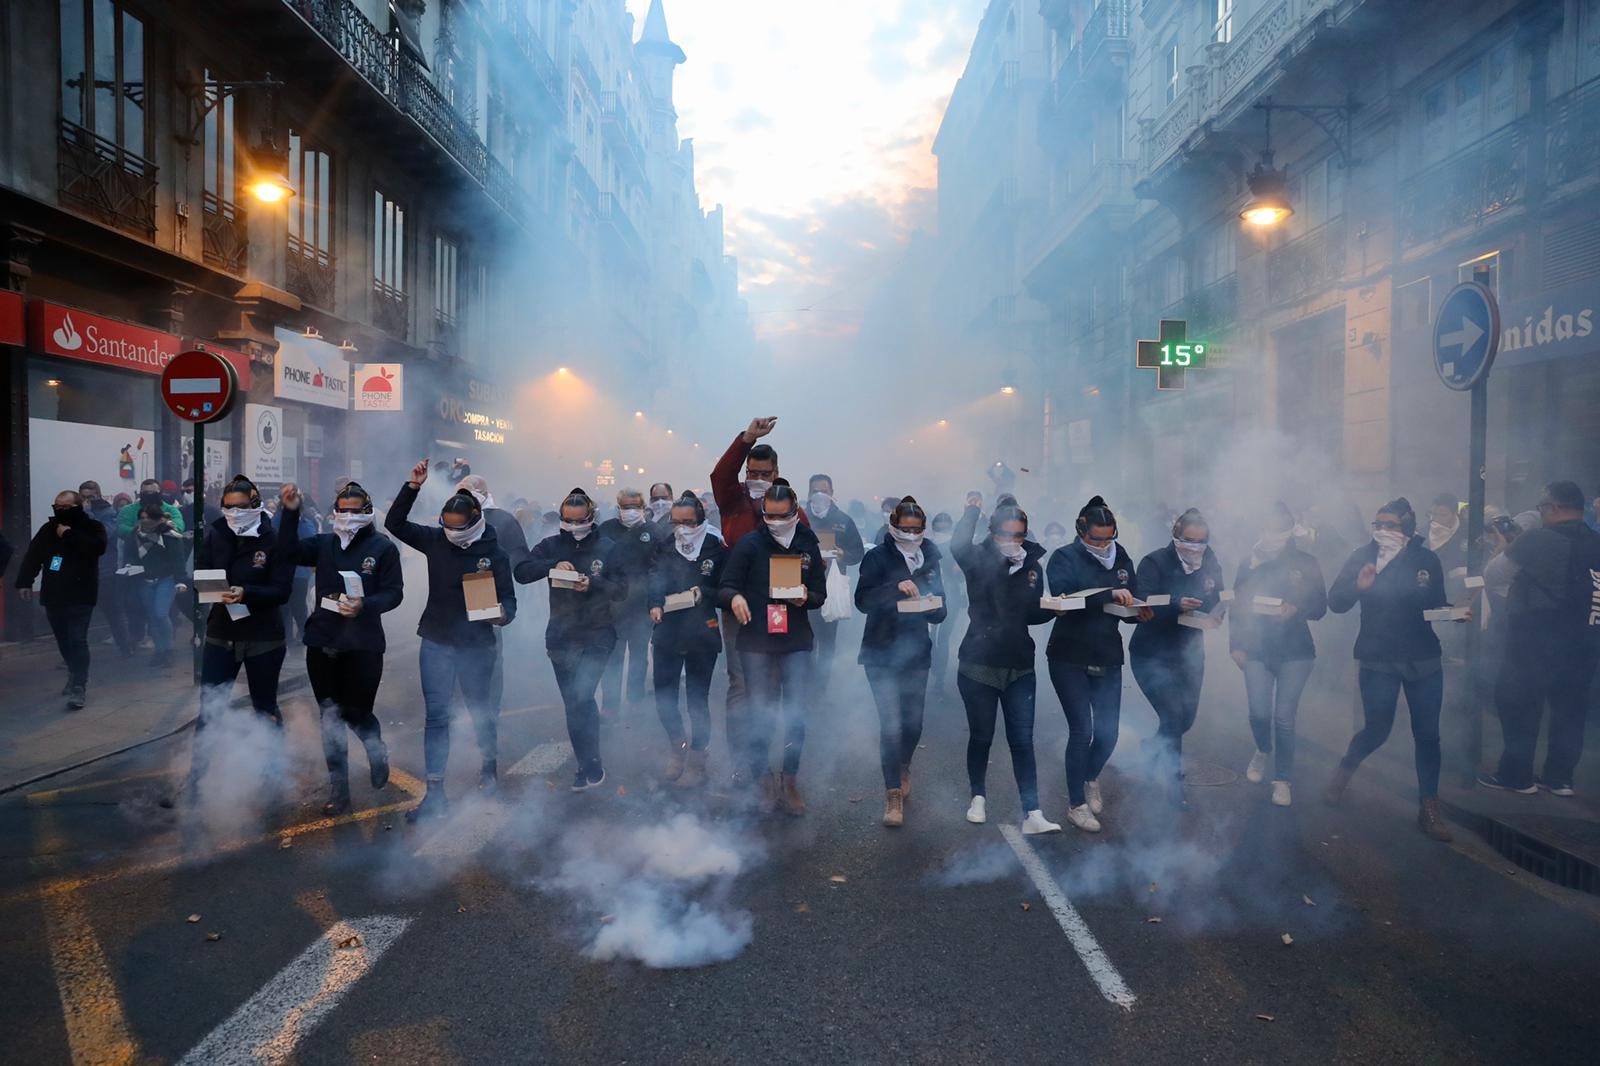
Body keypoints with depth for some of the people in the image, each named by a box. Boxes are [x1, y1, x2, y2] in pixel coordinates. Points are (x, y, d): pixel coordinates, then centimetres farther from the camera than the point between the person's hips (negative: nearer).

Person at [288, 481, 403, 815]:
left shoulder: (383, 547, -4)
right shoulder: (323, 543, 8)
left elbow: (394, 593, -7)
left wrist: (364, 606, -23)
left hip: (363, 644, -4)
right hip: (322, 640, 4)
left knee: (357, 711, 0)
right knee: (329, 716, 7)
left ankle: (376, 749, 36)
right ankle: (338, 790, 18)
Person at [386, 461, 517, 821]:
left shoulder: (493, 552, -8)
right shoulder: (436, 540, -2)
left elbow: (509, 598, -6)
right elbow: (395, 523, -4)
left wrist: (503, 614, -29)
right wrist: (413, 487, -15)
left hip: (477, 645, -2)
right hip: (436, 643, 2)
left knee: (480, 711, 15)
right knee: (436, 715, 0)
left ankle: (489, 765, 40)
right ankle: (435, 792, 4)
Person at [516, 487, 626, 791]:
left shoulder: (606, 548, -3)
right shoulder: (551, 546, 5)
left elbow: (622, 590, -7)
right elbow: (521, 572, -6)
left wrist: (593, 583, -24)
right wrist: (552, 565, -21)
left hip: (596, 636, -4)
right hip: (560, 636, 4)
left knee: (581, 698, -17)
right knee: (573, 702, 10)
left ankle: (590, 767, -8)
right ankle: (590, 766, 23)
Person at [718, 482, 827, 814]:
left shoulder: (808, 545, 4)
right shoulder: (749, 544, -4)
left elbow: (820, 593, 10)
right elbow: (725, 586, -4)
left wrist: (806, 597, -13)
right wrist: (735, 597, -27)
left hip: (797, 642, 2)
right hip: (756, 641, -2)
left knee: (796, 714, 4)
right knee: (761, 714, 4)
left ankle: (790, 781, 18)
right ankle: (764, 781, 17)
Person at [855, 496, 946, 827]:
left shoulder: (930, 559, 9)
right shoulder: (878, 557, -4)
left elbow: (939, 614, 13)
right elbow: (862, 600, -17)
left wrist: (934, 607, -11)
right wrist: (896, 587, -31)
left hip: (916, 651, 4)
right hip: (882, 652, -4)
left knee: (913, 724, 8)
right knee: (891, 723, -11)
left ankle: (902, 766, 39)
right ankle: (894, 793, -1)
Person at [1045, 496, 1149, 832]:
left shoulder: (1121, 558, 6)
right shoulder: (1064, 558, -8)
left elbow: (1133, 600, 9)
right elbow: (1062, 597, -25)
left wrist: (1140, 612, -14)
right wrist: (1109, 594, -33)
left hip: (1108, 657, 4)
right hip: (1070, 658, -4)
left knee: (1108, 731, 6)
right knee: (1082, 731, -5)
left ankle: (1091, 777, 39)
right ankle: (1076, 803, 14)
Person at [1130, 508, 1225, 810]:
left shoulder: (1210, 564, -1)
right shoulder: (1154, 563, -16)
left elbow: (1217, 603, 3)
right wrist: (1177, 606, -42)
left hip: (1189, 654, 6)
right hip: (1153, 655, -6)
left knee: (1186, 719, 15)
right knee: (1173, 715, -14)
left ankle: (1151, 751, 45)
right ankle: (1174, 783, 3)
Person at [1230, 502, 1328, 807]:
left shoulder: (1306, 564, 0)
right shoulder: (1249, 563, 3)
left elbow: (1320, 607, 1)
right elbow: (1237, 605, 5)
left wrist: (1297, 609, -20)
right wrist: (1236, 645, 1)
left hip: (1294, 652, -1)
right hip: (1257, 650, 1)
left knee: (1284, 717, -4)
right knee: (1259, 713, -3)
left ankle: (1283, 780, 9)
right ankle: (1262, 751, 31)